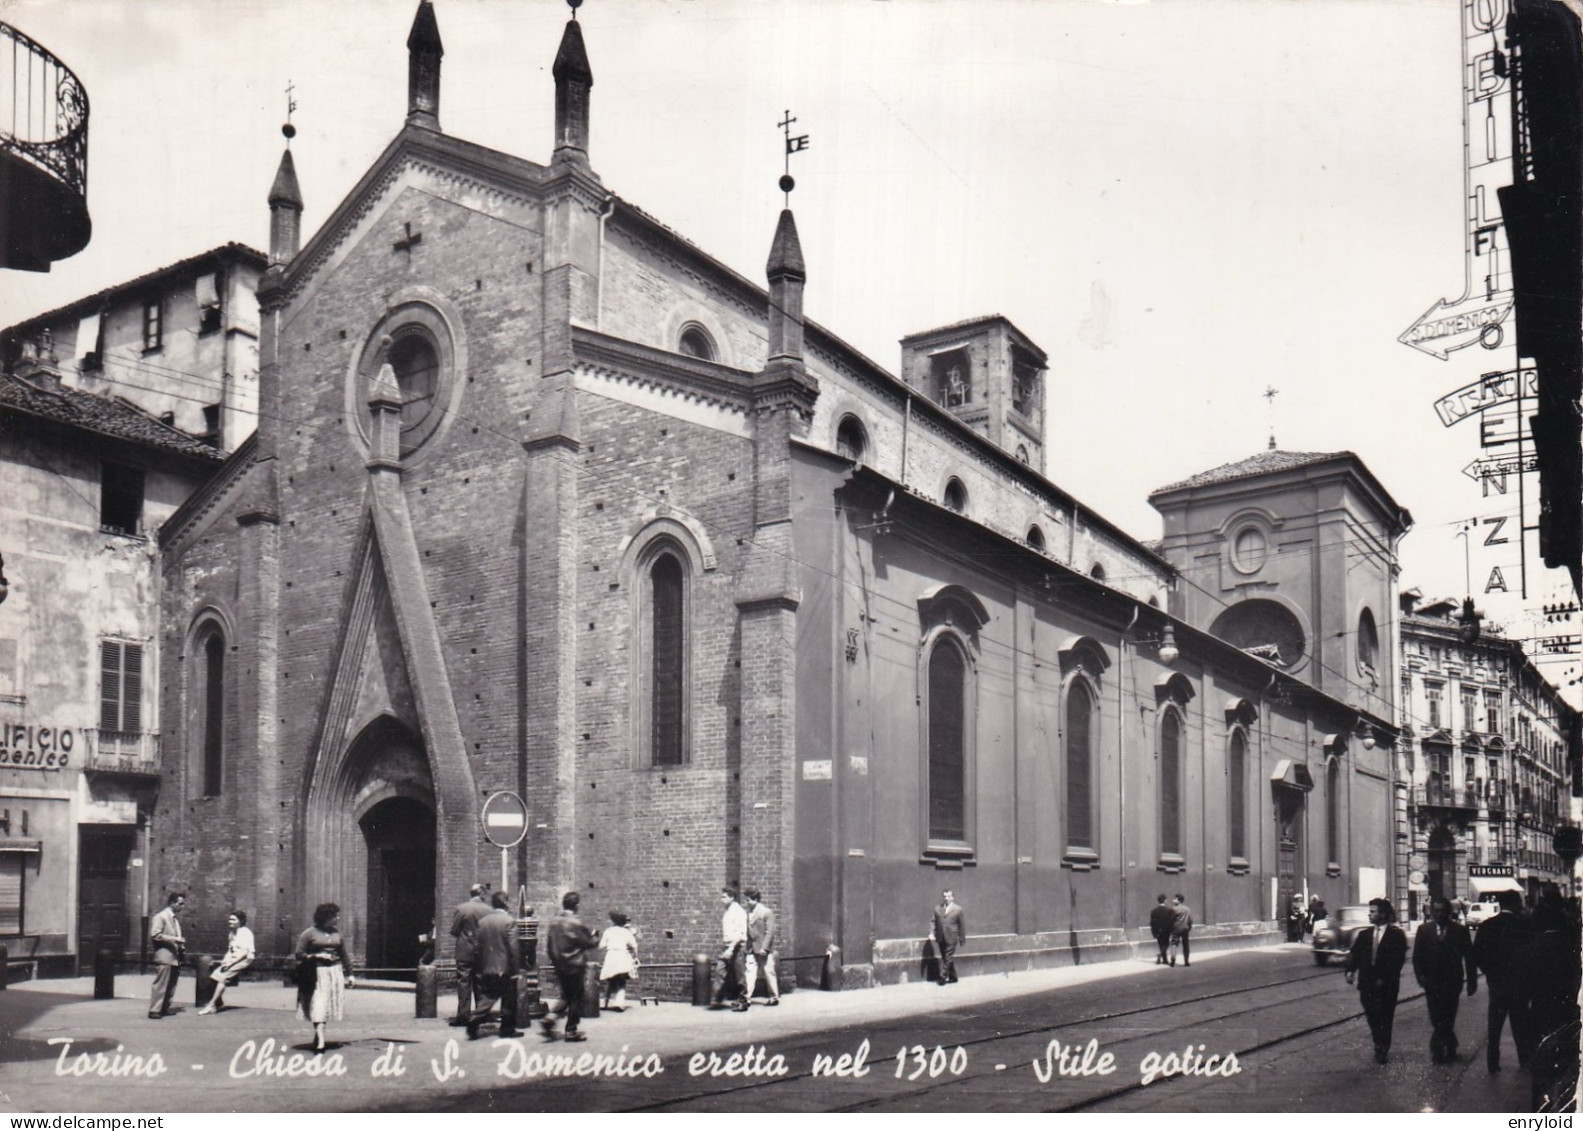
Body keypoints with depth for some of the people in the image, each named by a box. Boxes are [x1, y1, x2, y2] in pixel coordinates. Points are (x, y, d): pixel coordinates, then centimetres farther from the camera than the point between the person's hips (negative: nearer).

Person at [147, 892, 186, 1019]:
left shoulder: (176, 919, 18)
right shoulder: (160, 916, -7)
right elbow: (155, 935, -16)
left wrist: (181, 947, 11)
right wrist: (174, 939, -19)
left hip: (175, 957, 8)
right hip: (164, 956, -8)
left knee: (171, 986, 9)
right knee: (160, 984, -9)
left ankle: (164, 1009, 16)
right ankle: (154, 1010, -7)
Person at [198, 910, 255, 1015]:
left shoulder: (245, 933, -9)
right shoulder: (231, 934, 17)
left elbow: (245, 952, -15)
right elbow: (230, 950, 18)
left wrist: (231, 962, -20)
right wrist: (225, 960, -1)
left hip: (244, 960, -8)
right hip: (232, 959, 8)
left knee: (222, 976, -25)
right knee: (216, 974, -16)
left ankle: (211, 1005, -23)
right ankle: (217, 1004, -15)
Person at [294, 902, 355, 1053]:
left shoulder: (336, 933, 11)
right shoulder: (309, 933, -3)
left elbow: (344, 955, 17)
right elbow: (298, 954, -3)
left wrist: (349, 974, 17)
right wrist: (317, 956, -13)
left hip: (335, 972, 5)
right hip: (317, 973, -5)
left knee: (329, 1006, 6)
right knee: (318, 1006, -12)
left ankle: (318, 1035, 20)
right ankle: (320, 1040, -16)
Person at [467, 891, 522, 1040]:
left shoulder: (482, 921, 4)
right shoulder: (509, 921, -12)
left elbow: (476, 946, 8)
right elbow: (513, 948, -15)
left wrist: (478, 969, 16)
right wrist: (515, 969, -8)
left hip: (487, 968, 5)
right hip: (505, 968, -5)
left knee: (486, 998, 11)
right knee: (508, 1000, 7)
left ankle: (473, 1023, -3)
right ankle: (507, 1028, 12)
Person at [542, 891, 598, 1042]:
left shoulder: (554, 922, 3)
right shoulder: (576, 923, -17)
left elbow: (549, 944, 9)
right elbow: (589, 943, -10)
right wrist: (595, 938, 10)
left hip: (559, 966, 7)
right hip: (575, 966, -7)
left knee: (566, 995, 20)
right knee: (576, 998, 5)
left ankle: (550, 1018, 2)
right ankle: (571, 1031, 8)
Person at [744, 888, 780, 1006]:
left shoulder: (766, 912, -9)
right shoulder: (748, 912, 7)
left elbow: (769, 932, -11)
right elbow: (747, 930, 10)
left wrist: (764, 948, -17)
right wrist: (747, 946, 3)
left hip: (764, 949, -5)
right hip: (752, 949, 5)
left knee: (769, 972, 4)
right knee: (750, 972, -1)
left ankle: (774, 997, 15)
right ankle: (747, 997, -2)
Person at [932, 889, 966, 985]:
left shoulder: (957, 909, -1)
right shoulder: (937, 909, 6)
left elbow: (961, 925, 3)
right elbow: (935, 924, 8)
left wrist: (962, 940, 3)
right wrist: (935, 936, 1)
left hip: (951, 938, -4)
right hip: (941, 938, 4)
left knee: (948, 958, -7)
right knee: (945, 958, 11)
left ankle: (943, 977, -3)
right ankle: (953, 977, 22)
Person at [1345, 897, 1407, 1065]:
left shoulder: (1396, 935, -4)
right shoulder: (1364, 935, 9)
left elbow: (1399, 959, -11)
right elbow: (1355, 955, 3)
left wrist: (1384, 978, -16)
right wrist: (1350, 970, -15)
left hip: (1387, 984, -4)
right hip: (1367, 983, 4)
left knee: (1385, 1019, 5)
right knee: (1372, 1018, 7)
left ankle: (1383, 1051, 15)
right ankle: (1380, 1047, 22)